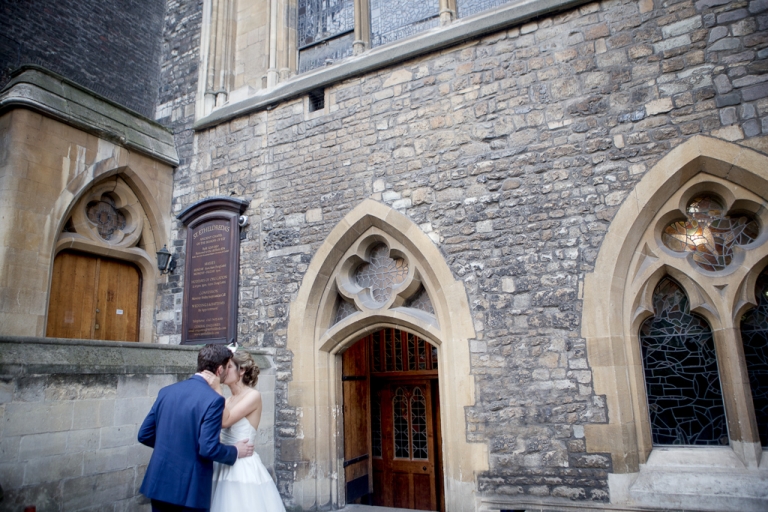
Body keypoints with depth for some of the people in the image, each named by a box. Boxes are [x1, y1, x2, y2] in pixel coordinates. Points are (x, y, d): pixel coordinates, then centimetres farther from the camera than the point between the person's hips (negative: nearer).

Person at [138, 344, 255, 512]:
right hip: (189, 489, -6)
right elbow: (209, 448, -21)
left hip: (159, 482, 6)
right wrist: (235, 452, -3)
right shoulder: (213, 399, -17)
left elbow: (144, 435, 8)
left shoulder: (167, 391, 3)